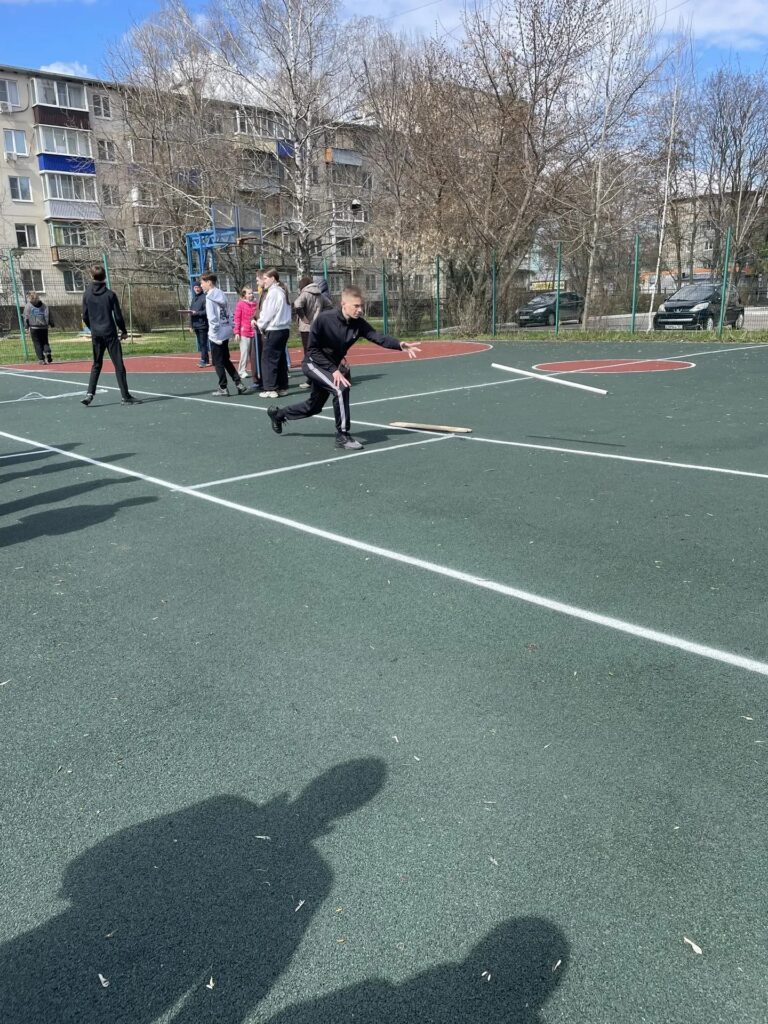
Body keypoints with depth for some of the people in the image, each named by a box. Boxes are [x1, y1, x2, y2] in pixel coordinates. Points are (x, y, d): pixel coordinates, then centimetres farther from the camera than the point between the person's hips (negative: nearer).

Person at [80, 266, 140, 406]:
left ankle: (89, 394, 5)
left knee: (96, 365, 15)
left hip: (96, 335, 4)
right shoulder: (110, 294, -6)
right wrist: (124, 331, 7)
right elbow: (118, 316, -6)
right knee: (119, 365, -1)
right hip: (110, 334, -4)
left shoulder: (87, 294, 4)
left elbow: (85, 317, 7)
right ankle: (126, 397, -3)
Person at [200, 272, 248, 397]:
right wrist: (230, 327, 14)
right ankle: (239, 384, 13)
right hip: (226, 332, 8)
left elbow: (212, 318, -18)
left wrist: (214, 333, -14)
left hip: (217, 334, -8)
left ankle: (223, 388, 8)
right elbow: (228, 314, 12)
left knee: (218, 362, 3)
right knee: (226, 360, 17)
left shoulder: (210, 297, -13)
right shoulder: (222, 294, 10)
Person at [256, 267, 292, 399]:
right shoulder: (281, 291, 13)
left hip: (274, 330, -9)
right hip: (283, 329, 9)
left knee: (268, 360, -3)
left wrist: (260, 325, 3)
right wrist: (261, 323, 12)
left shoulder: (273, 292, -13)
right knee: (281, 359, 11)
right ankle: (282, 387, 15)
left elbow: (268, 313, -14)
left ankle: (271, 389, -3)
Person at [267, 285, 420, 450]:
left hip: (331, 366, 6)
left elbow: (378, 337, -31)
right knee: (341, 388, -29)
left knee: (314, 407, 20)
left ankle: (278, 413, 47)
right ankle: (342, 436, -15)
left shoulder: (359, 324, -17)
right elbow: (312, 348, -22)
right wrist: (333, 370, -29)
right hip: (313, 364, -6)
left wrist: (400, 344, -50)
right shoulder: (324, 319, -28)